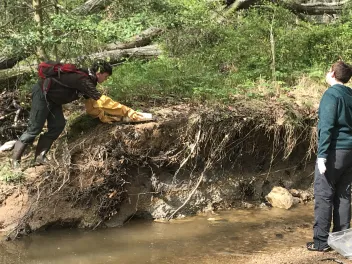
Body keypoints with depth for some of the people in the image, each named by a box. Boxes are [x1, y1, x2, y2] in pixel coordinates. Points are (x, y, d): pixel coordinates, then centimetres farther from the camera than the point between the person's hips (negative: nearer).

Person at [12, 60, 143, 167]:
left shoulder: (87, 79, 2)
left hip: (51, 97, 10)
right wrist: (127, 111, -39)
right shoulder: (83, 80, -29)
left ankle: (39, 156, 9)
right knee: (35, 129, -4)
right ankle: (15, 159, 9)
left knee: (57, 126, 4)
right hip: (42, 93, -10)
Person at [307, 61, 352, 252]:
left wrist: (322, 155, -19)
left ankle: (321, 241, -3)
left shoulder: (331, 94, -10)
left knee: (323, 196, -4)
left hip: (334, 151, -7)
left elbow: (326, 127, -17)